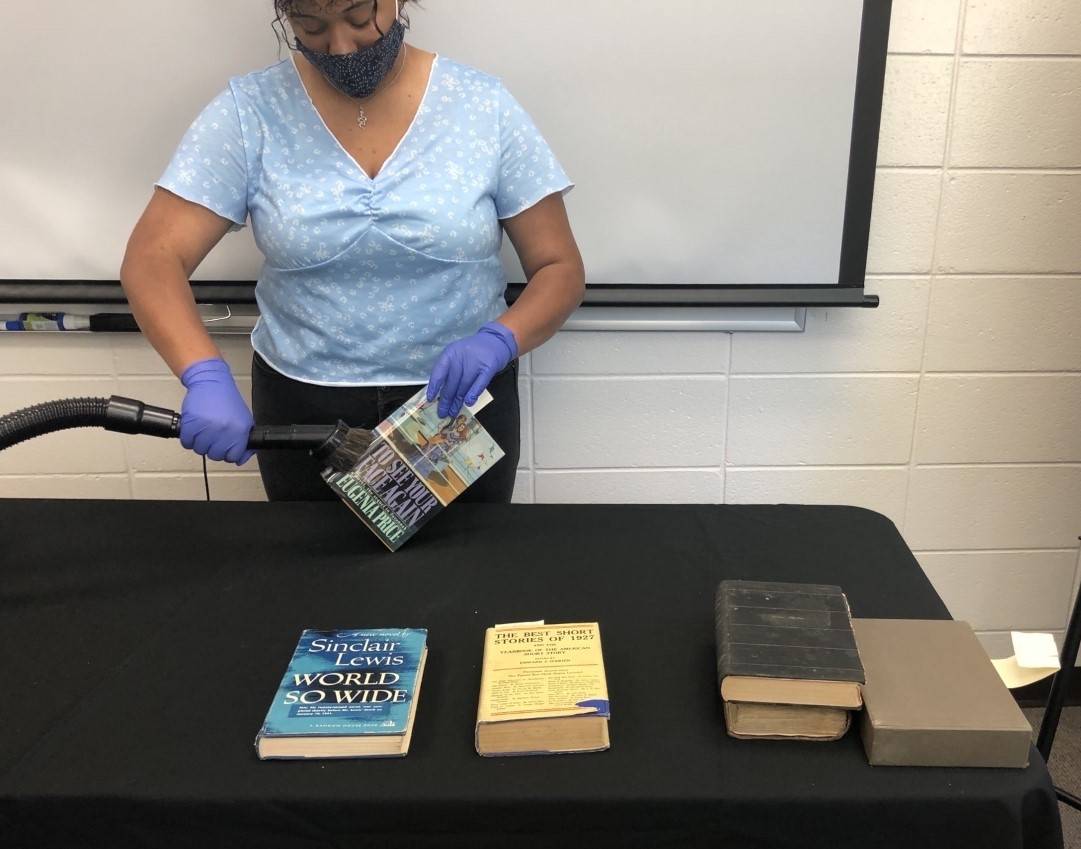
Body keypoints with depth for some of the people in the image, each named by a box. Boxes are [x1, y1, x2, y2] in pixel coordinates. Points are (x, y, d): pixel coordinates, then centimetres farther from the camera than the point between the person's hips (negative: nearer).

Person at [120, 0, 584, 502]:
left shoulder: (484, 106, -7)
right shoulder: (250, 111, -7)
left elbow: (560, 269, -5)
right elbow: (153, 259, -12)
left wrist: (497, 341, -25)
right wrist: (206, 376, -31)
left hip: (460, 401, 0)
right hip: (304, 412, 1)